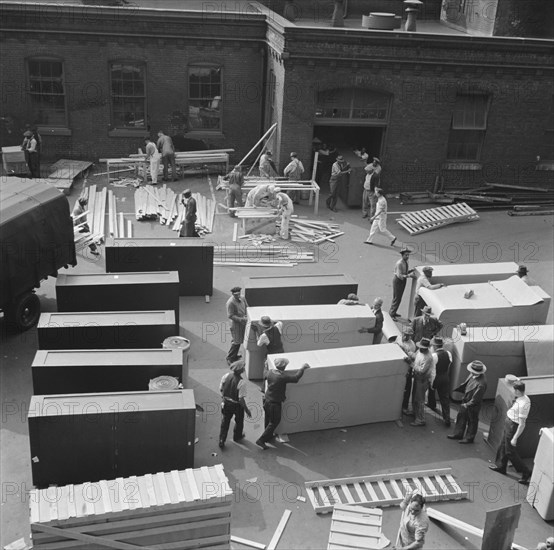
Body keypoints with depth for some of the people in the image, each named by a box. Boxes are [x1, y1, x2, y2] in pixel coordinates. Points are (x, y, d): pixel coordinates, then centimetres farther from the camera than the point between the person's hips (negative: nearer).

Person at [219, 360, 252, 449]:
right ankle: (237, 436, 46)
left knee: (225, 422, 19)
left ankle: (221, 441, 20)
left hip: (226, 403, 4)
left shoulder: (226, 376, -14)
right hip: (237, 405, -3)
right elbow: (241, 399, -26)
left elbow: (221, 389, -2)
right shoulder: (241, 383, -30)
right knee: (239, 421, 25)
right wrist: (247, 410, -14)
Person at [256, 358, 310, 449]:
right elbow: (296, 377, -25)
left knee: (268, 419, 26)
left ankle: (269, 435, 47)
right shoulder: (282, 377, -28)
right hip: (275, 403, -8)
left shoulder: (270, 372, -6)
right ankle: (261, 440, 8)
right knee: (274, 422, 8)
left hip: (267, 400, 8)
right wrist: (303, 368, -12)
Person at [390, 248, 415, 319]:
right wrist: (408, 275, -38)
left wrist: (411, 270, -7)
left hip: (403, 280, 9)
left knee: (399, 297, 19)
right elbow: (399, 275, -30)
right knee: (397, 298, -4)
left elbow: (405, 272, 9)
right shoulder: (399, 263, -25)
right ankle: (392, 314, 6)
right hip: (398, 281, -9)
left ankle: (393, 312, 33)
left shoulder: (406, 262, 2)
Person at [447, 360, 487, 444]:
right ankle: (458, 434, 42)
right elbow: (466, 383, 8)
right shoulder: (473, 375, -13)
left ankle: (469, 438, 36)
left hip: (473, 405, -8)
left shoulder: (481, 383, -36)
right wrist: (458, 388, 9)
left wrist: (468, 404, -21)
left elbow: (476, 398, -27)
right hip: (466, 400, 8)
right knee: (461, 416, 22)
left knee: (472, 421, 15)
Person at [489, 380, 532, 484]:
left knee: (510, 451, 7)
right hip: (508, 424, 9)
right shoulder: (521, 398, -5)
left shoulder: (523, 404, -32)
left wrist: (515, 438, -22)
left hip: (513, 427, -9)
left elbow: (522, 424, -27)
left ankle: (526, 473, 20)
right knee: (503, 446, 25)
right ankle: (500, 466, 45)